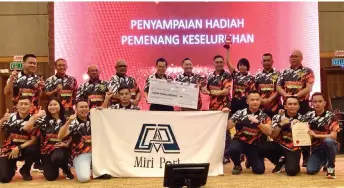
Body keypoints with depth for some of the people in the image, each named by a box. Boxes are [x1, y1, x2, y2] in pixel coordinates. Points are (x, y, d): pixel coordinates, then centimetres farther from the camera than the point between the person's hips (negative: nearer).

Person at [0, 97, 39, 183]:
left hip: (24, 149, 1)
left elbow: (34, 140, -9)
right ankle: (12, 167, 20)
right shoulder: (10, 117, -4)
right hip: (8, 150, -1)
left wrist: (18, 148, -20)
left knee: (34, 150, -33)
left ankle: (25, 170, -2)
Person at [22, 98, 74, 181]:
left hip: (61, 148, -2)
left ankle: (66, 169, -2)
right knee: (50, 177, -10)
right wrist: (37, 116, -13)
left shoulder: (66, 119, 2)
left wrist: (67, 143, -13)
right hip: (47, 149, 2)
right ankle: (50, 167, 30)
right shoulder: (43, 120, 2)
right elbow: (26, 128, -8)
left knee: (56, 157, -38)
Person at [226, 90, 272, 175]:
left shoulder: (264, 117, 0)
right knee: (233, 149, -36)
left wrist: (257, 122, -27)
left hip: (255, 145, 2)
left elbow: (269, 132, -15)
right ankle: (237, 165, 1)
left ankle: (250, 159, 27)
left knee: (259, 170, -13)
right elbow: (227, 127, -8)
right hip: (240, 141, -1)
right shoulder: (240, 113, -4)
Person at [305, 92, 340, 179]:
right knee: (310, 171, -17)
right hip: (316, 148, 4)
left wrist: (316, 135, -27)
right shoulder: (308, 116, 0)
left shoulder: (331, 116, -11)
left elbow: (333, 136, -19)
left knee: (328, 141, -39)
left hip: (330, 146, -4)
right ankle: (324, 161, 19)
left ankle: (331, 166, -14)